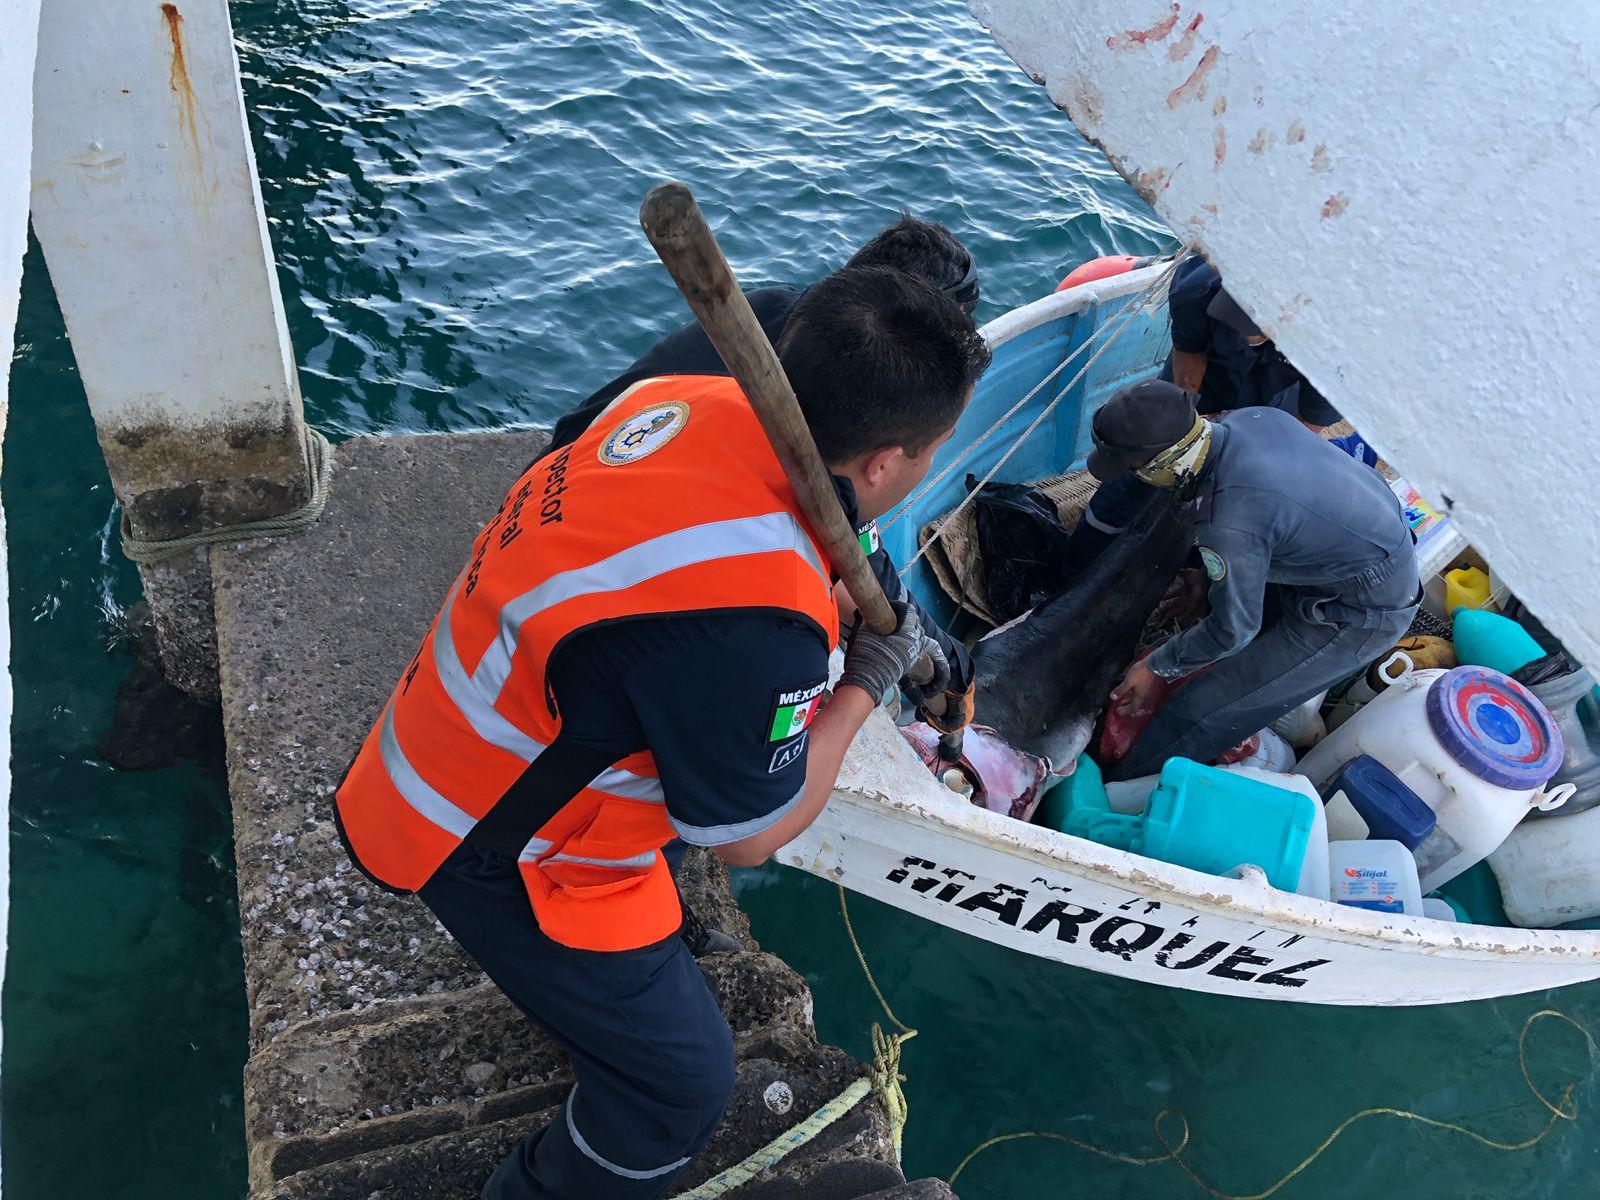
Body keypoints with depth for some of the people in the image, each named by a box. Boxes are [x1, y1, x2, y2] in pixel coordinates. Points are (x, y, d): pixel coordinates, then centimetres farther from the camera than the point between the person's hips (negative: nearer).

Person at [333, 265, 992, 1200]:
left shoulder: (695, 397, -15)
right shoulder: (753, 627, -39)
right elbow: (747, 839, -19)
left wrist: (838, 600, 3)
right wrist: (868, 682, -9)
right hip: (491, 851, -8)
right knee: (681, 1080, 8)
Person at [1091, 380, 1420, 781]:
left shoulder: (1230, 526, -34)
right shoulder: (1253, 417, -10)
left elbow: (1234, 628, -20)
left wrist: (1155, 668, -4)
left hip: (1363, 616, -9)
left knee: (1201, 711, -6)